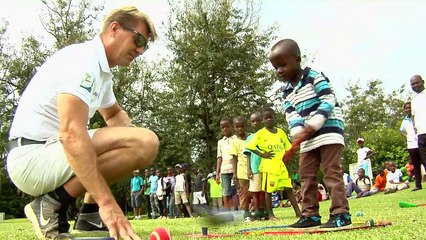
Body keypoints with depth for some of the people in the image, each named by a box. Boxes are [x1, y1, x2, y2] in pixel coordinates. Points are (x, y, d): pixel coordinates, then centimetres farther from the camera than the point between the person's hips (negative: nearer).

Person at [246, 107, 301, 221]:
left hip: (282, 166, 4)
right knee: (268, 191, 2)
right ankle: (270, 215, 11)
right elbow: (250, 146, -9)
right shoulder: (260, 133, -2)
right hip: (269, 167, -4)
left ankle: (298, 212, 11)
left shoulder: (281, 132, 11)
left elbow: (288, 147, 17)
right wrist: (262, 154, -12)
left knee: (288, 189, 6)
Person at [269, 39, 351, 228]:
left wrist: (310, 128, -22)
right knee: (306, 175, 6)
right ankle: (310, 214, 13)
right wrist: (298, 136, -20)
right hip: (308, 139, 8)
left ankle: (341, 213, -6)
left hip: (329, 131, -7)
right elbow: (292, 116, 0)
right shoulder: (286, 93, 12)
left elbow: (328, 102, -16)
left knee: (331, 172, -10)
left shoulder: (314, 77, -7)